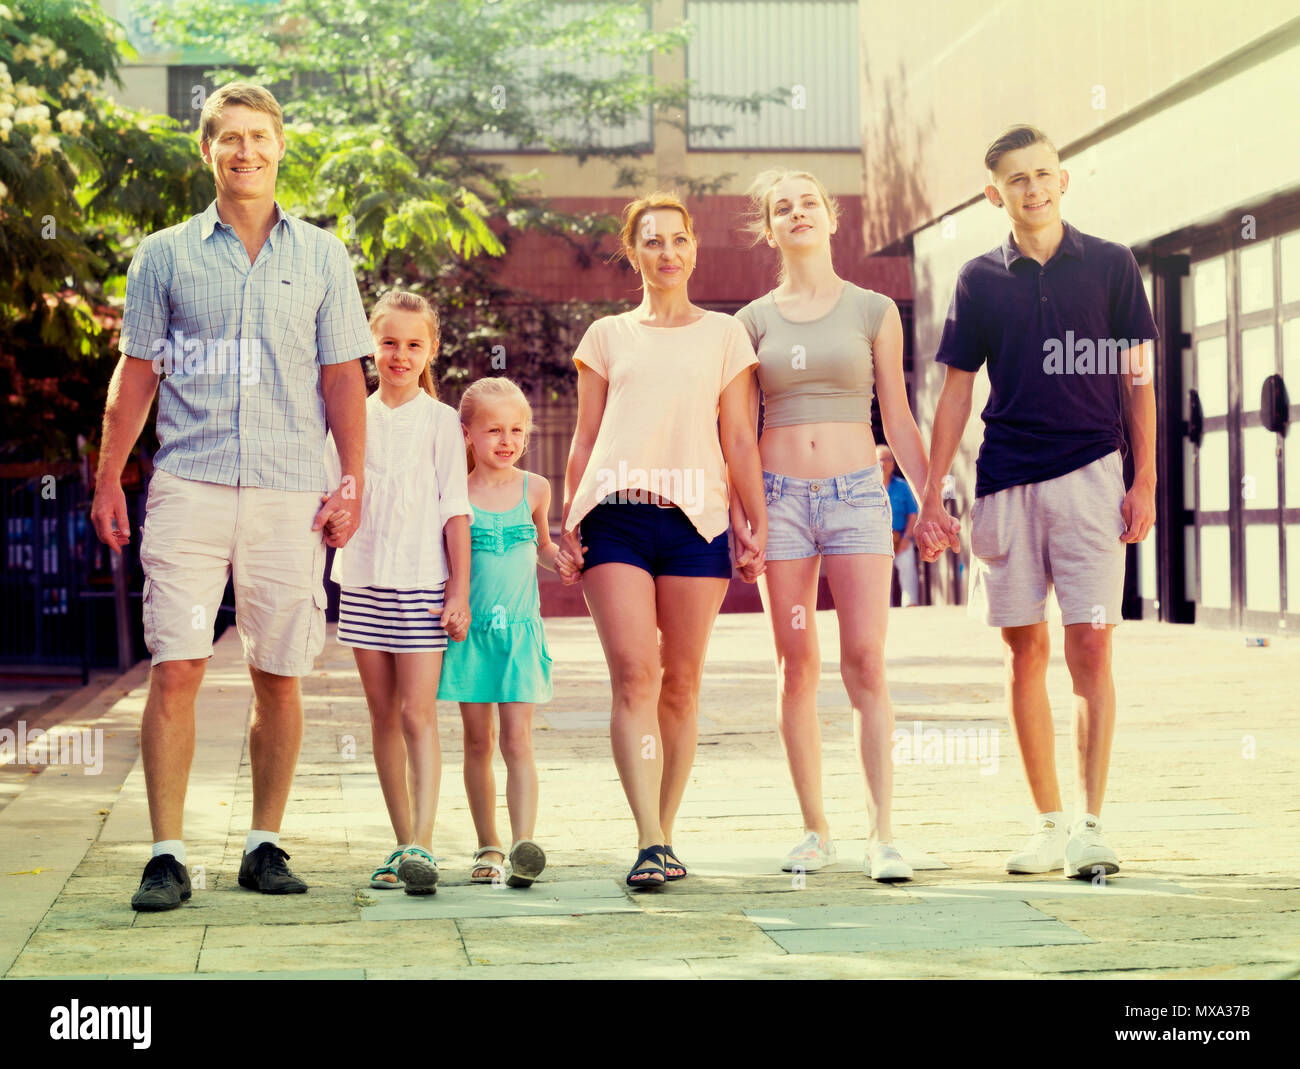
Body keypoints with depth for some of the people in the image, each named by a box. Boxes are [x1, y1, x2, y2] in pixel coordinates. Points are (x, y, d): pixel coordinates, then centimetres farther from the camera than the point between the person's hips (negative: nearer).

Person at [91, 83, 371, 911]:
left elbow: (342, 377, 10)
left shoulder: (321, 256, 11)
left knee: (278, 677, 3)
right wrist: (109, 479, 6)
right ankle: (167, 856, -3)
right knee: (176, 670, -8)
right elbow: (136, 374, 12)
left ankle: (266, 845, 14)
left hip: (291, 492, 1)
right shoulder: (165, 255, 10)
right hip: (189, 485, -1)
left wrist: (353, 482, 2)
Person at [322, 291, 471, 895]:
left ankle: (421, 846, -14)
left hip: (422, 583, -4)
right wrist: (333, 520, -7)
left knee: (418, 713, -10)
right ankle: (403, 843, 14)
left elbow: (456, 510, -1)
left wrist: (460, 590, -6)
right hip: (363, 580, 4)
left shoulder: (438, 420, 1)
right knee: (383, 716, 7)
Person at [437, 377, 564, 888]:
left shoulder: (534, 489, 4)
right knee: (478, 741, 7)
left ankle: (523, 845, -14)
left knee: (517, 739, -8)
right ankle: (487, 846, 16)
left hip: (520, 631, 0)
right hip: (469, 631, 0)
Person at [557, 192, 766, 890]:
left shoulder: (723, 335, 15)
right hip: (615, 514, 0)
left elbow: (739, 439, 11)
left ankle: (662, 835, 11)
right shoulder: (607, 336, 17)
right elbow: (585, 439, 15)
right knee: (633, 674, -12)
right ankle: (650, 842, -17)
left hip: (695, 518, 0)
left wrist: (757, 521, 4)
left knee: (681, 680, 1)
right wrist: (568, 521, 6)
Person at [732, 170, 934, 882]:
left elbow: (897, 418, 9)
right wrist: (733, 515, 6)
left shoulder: (874, 311, 7)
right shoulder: (754, 321, 9)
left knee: (865, 664, -10)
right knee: (797, 668, 1)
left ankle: (882, 833, -9)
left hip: (857, 496, -1)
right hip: (781, 499, 1)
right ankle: (815, 830, 8)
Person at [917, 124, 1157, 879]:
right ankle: (1049, 823, 13)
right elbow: (956, 393, 11)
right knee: (1026, 653, 5)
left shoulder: (1111, 266, 5)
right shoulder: (981, 280, 9)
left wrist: (1144, 481, -2)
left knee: (1091, 649, -8)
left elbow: (1137, 380, 6)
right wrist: (932, 496, 5)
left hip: (1090, 474, -2)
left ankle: (1092, 825, -6)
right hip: (1007, 479, 2)